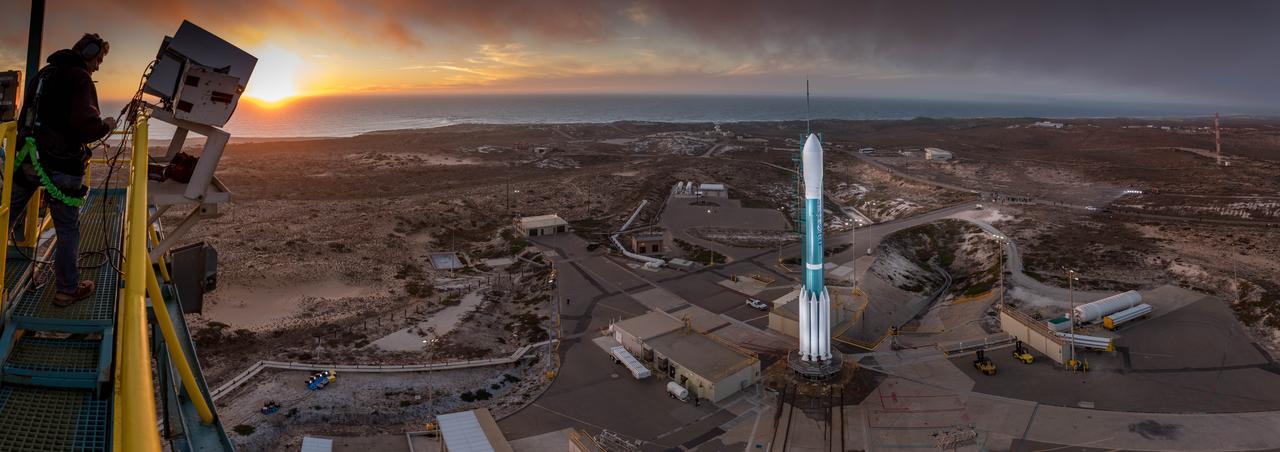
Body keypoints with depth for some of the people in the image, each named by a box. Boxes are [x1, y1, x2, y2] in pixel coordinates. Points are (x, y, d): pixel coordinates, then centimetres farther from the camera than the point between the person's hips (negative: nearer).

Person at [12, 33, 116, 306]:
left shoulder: (44, 73, 15)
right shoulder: (80, 78, -11)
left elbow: (29, 117, 24)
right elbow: (86, 125, -24)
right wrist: (106, 125, -5)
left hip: (27, 161, 7)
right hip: (60, 167, -7)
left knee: (6, 221, 14)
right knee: (68, 230, 5)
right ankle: (68, 290, 14)